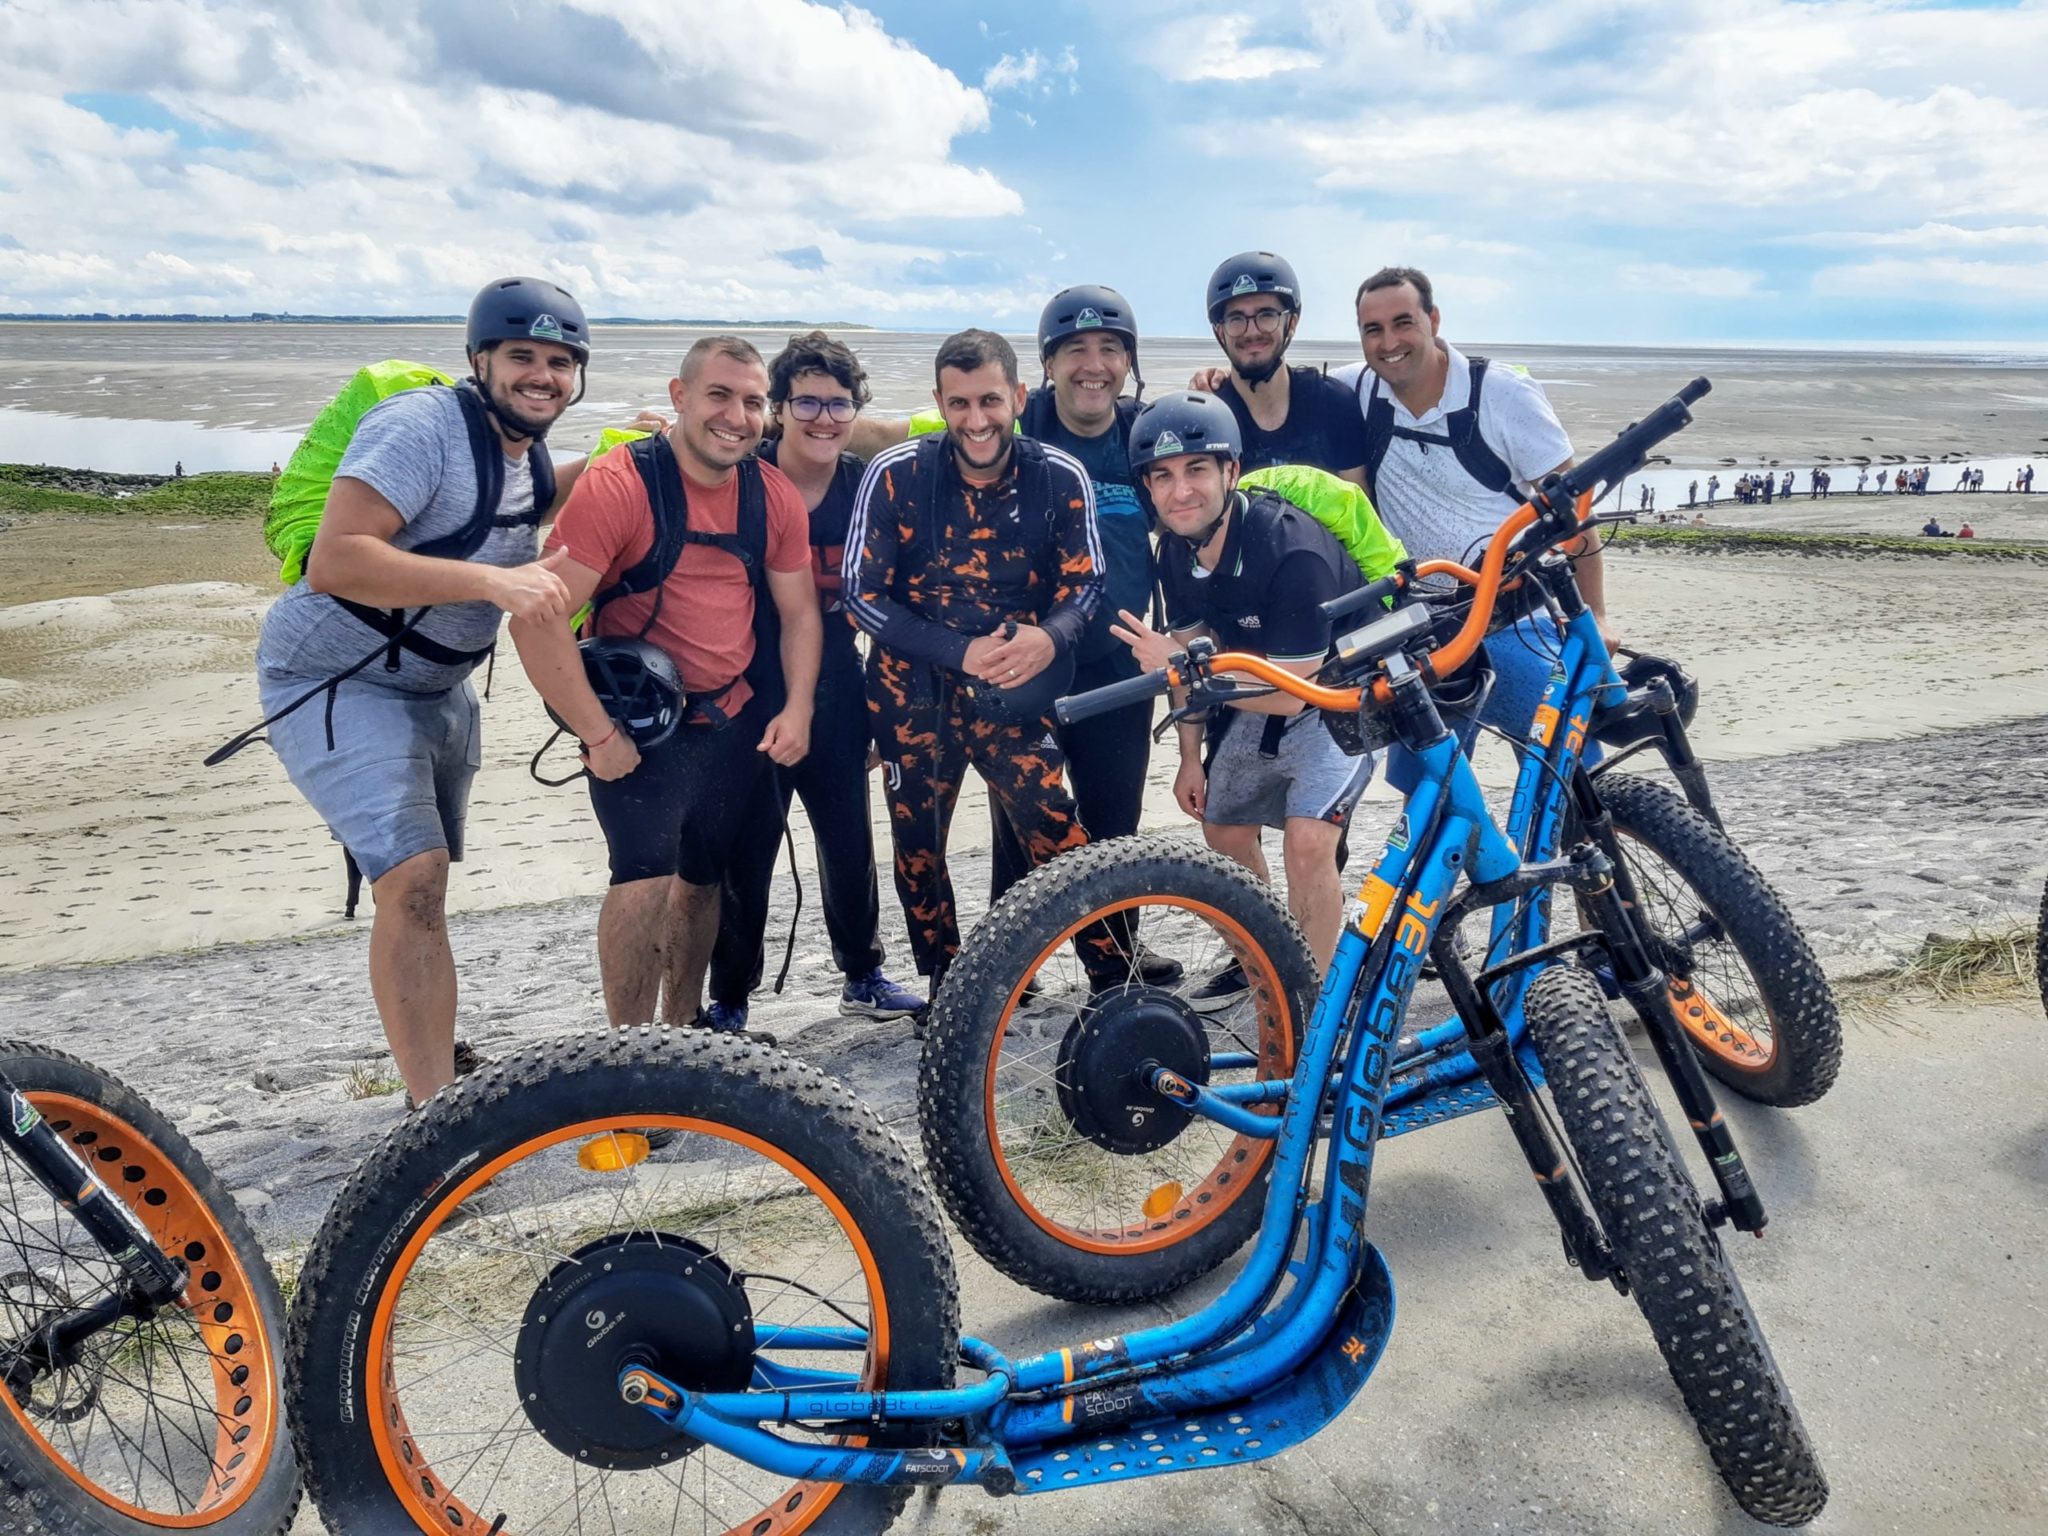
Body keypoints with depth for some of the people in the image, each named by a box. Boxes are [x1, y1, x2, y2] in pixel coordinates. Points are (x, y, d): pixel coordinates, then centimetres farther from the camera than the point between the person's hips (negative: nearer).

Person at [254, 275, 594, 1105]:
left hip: (436, 687, 9)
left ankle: (438, 1077, 38)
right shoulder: (421, 427, -25)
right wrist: (495, 581, -43)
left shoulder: (526, 448, 2)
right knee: (414, 877, -23)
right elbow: (335, 560, -35)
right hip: (336, 683, -9)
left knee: (424, 884, 20)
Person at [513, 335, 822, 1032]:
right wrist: (597, 734, -21)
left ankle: (687, 1022, 35)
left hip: (736, 719, 5)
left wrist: (796, 709, -5)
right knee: (647, 877, -18)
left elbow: (798, 611, 8)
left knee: (703, 877, 16)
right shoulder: (620, 484, -19)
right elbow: (538, 617, -23)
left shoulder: (775, 496, -2)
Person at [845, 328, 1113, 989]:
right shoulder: (895, 474, -11)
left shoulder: (1061, 478, -9)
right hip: (913, 688, 1)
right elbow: (863, 593, -9)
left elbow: (1084, 583, -1)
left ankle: (1114, 973, 2)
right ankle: (946, 988, 28)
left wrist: (1048, 638, -25)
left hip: (1014, 689, -1)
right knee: (917, 843, 9)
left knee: (1051, 828, -14)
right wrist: (960, 653, -21)